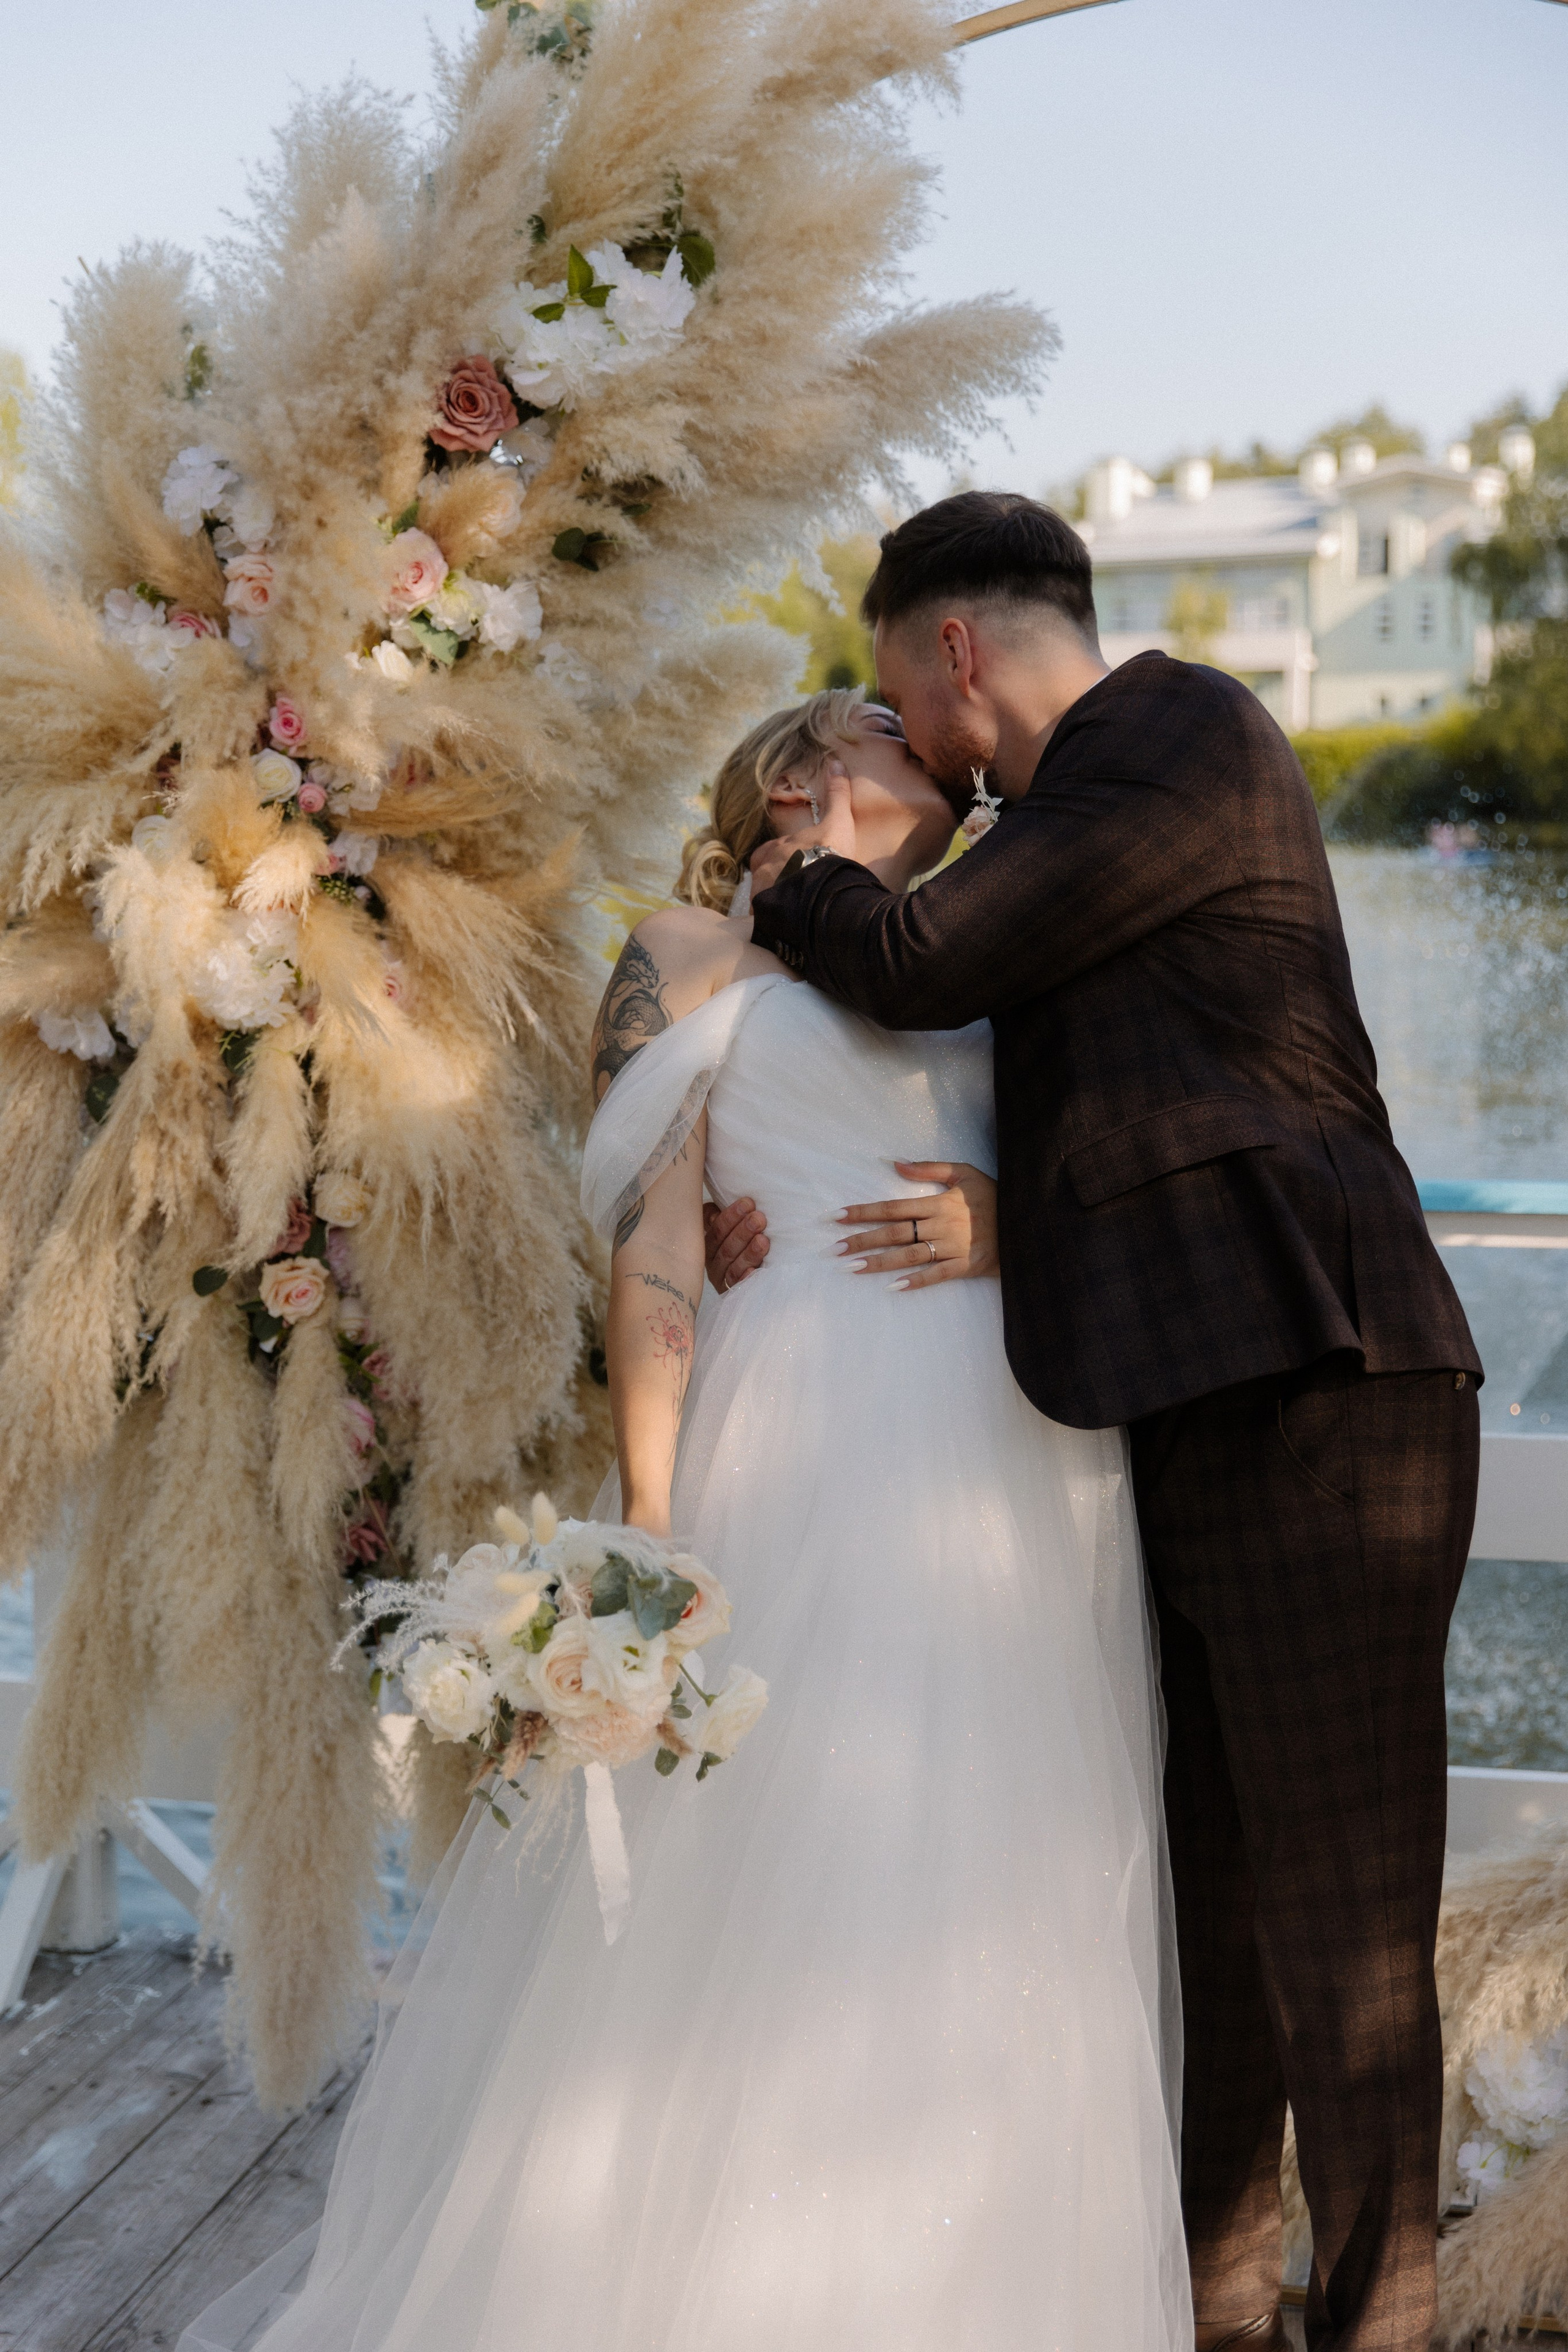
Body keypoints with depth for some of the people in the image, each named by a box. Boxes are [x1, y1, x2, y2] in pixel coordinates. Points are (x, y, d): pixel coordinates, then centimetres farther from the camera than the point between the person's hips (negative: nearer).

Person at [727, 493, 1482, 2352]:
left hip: (1310, 1395, -10)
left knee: (1338, 1922, -4)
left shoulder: (1189, 736, -6)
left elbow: (920, 965, -13)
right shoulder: (1078, 823, 23)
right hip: (1193, 1414, 10)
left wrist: (799, 890, 8)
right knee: (1202, 1900, 16)